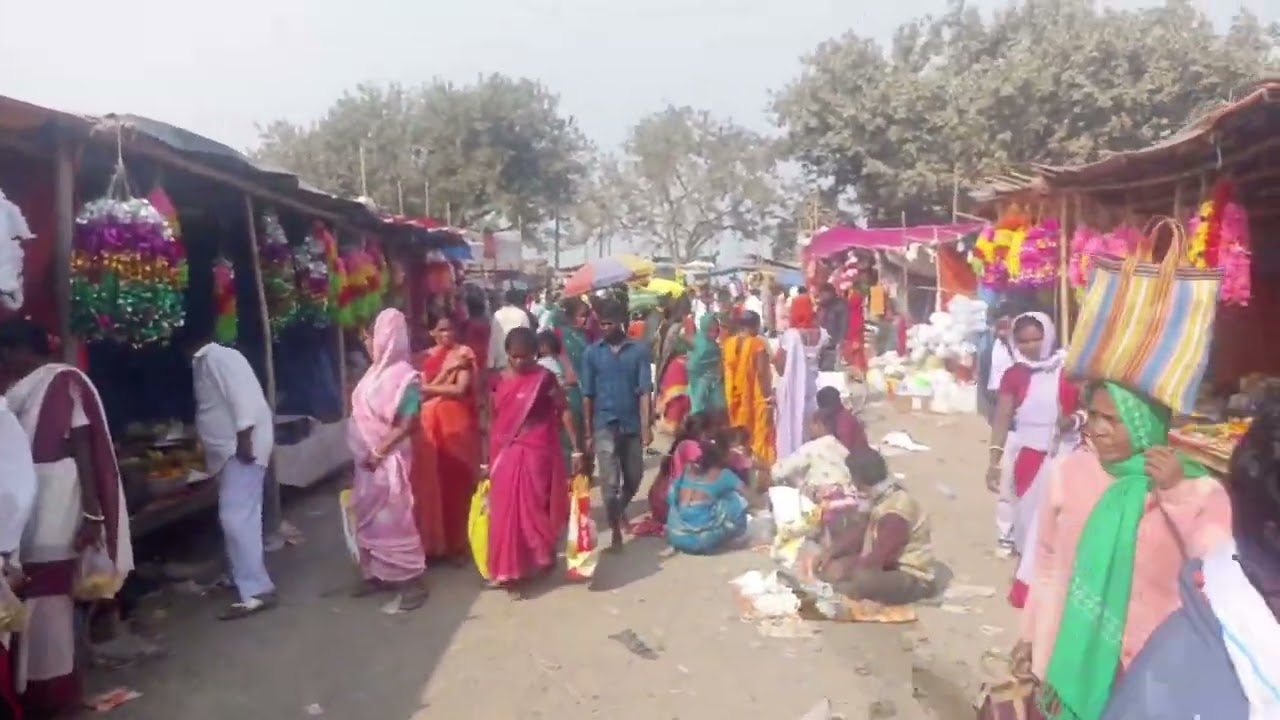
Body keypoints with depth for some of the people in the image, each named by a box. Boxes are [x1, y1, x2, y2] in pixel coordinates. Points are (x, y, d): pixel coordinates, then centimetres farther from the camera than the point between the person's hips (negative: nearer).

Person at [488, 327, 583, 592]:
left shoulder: (544, 378, -7)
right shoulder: (498, 381, 3)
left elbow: (564, 411, -6)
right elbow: (492, 420, 9)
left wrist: (576, 448, -11)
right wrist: (487, 459, 11)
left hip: (538, 453, -3)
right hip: (506, 455, 3)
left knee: (536, 508, 3)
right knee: (506, 512, 5)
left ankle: (540, 559, 24)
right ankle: (509, 570, 17)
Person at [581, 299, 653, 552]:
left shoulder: (639, 350, -3)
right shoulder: (592, 353, -1)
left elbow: (644, 391, -5)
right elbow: (587, 395, 2)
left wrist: (646, 426, -11)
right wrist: (588, 431, 2)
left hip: (632, 424, 1)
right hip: (605, 425, -1)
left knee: (633, 478, 15)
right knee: (610, 482, -3)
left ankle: (621, 510, 44)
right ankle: (615, 530, 12)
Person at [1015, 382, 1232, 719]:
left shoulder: (1196, 489, -12)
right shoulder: (1069, 471, -7)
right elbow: (1047, 559, 3)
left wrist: (1177, 494, -27)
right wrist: (1030, 633, 11)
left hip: (1145, 667, -1)